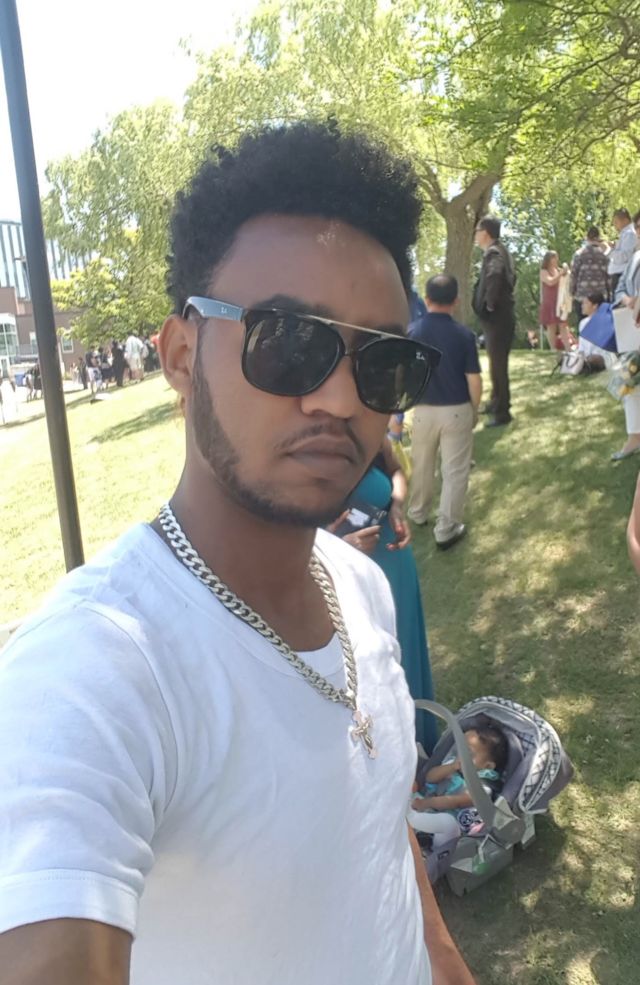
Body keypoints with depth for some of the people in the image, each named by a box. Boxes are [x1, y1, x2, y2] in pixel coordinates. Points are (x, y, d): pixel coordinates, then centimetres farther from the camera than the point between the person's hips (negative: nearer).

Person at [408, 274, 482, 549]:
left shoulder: (412, 333, -7)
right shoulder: (464, 334, -11)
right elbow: (474, 379, -9)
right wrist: (475, 409, 6)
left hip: (424, 410, 2)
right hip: (457, 410, -2)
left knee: (422, 465, 21)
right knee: (455, 471, 7)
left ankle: (418, 513, 40)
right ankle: (446, 529, 9)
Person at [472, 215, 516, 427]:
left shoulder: (493, 253, -16)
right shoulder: (500, 251, 14)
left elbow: (493, 275, -37)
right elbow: (510, 277, 26)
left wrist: (489, 305, -27)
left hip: (496, 317, -10)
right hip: (500, 315, 10)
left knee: (497, 364, -4)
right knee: (498, 362, 19)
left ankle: (502, 411, 3)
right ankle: (497, 402, 32)